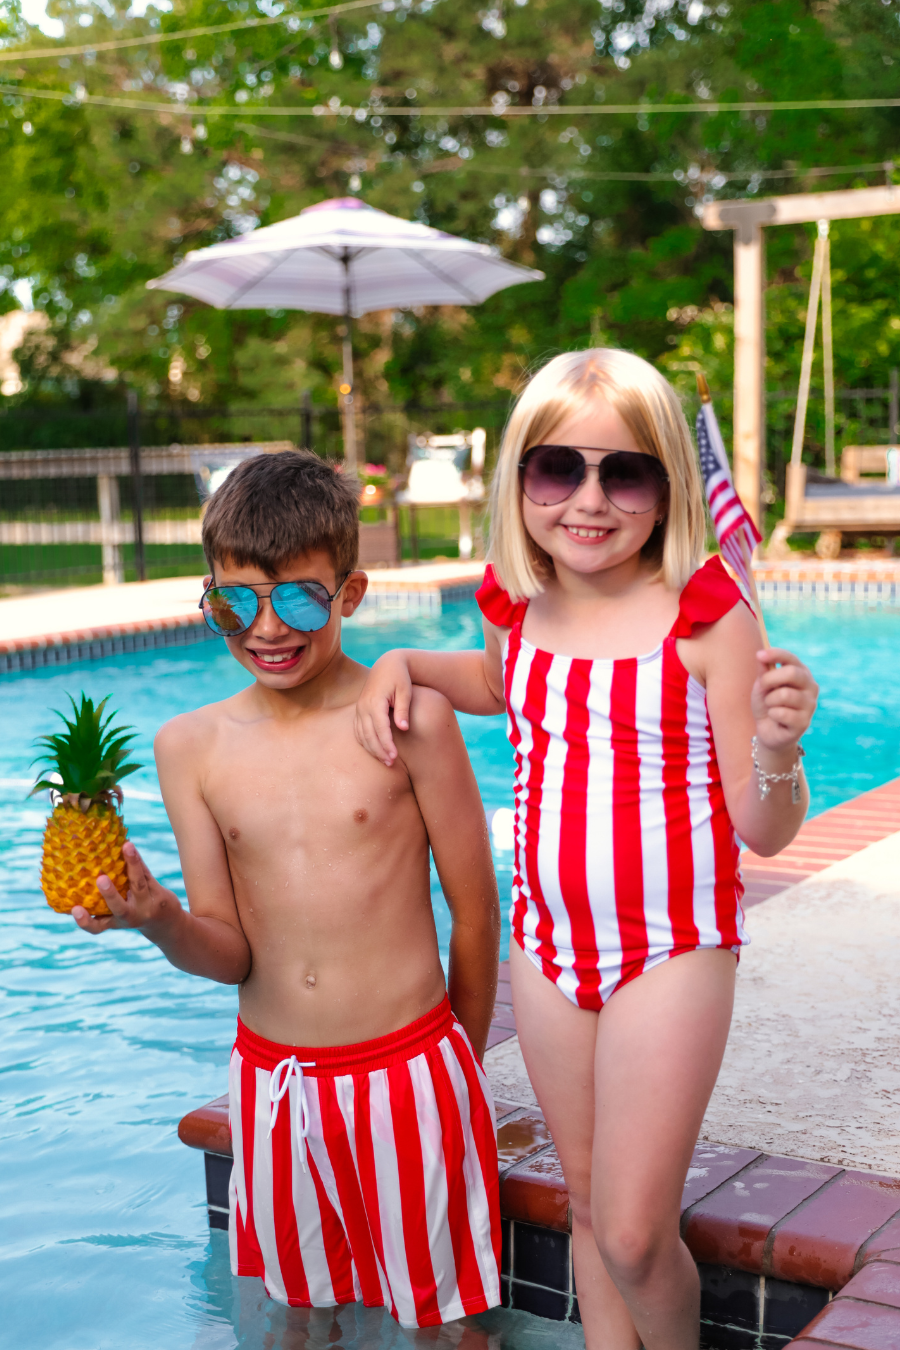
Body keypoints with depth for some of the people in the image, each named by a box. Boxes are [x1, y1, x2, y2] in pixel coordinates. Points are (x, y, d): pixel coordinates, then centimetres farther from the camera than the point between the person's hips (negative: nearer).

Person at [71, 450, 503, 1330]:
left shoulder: (409, 718, -11)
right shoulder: (191, 747, -1)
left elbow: (474, 910, -3)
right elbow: (229, 951, 0)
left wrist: (461, 1063, 7)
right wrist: (155, 918, -21)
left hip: (409, 1074, -3)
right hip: (270, 1080, 3)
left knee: (441, 1313, 11)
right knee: (295, 1311, 19)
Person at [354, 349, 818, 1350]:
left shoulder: (706, 616, -17)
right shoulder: (516, 602, -3)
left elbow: (762, 830, -14)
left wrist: (776, 750, -35)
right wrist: (403, 662, 5)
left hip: (673, 951, -5)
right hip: (547, 942, 5)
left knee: (633, 1237, -2)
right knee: (587, 1204, 19)